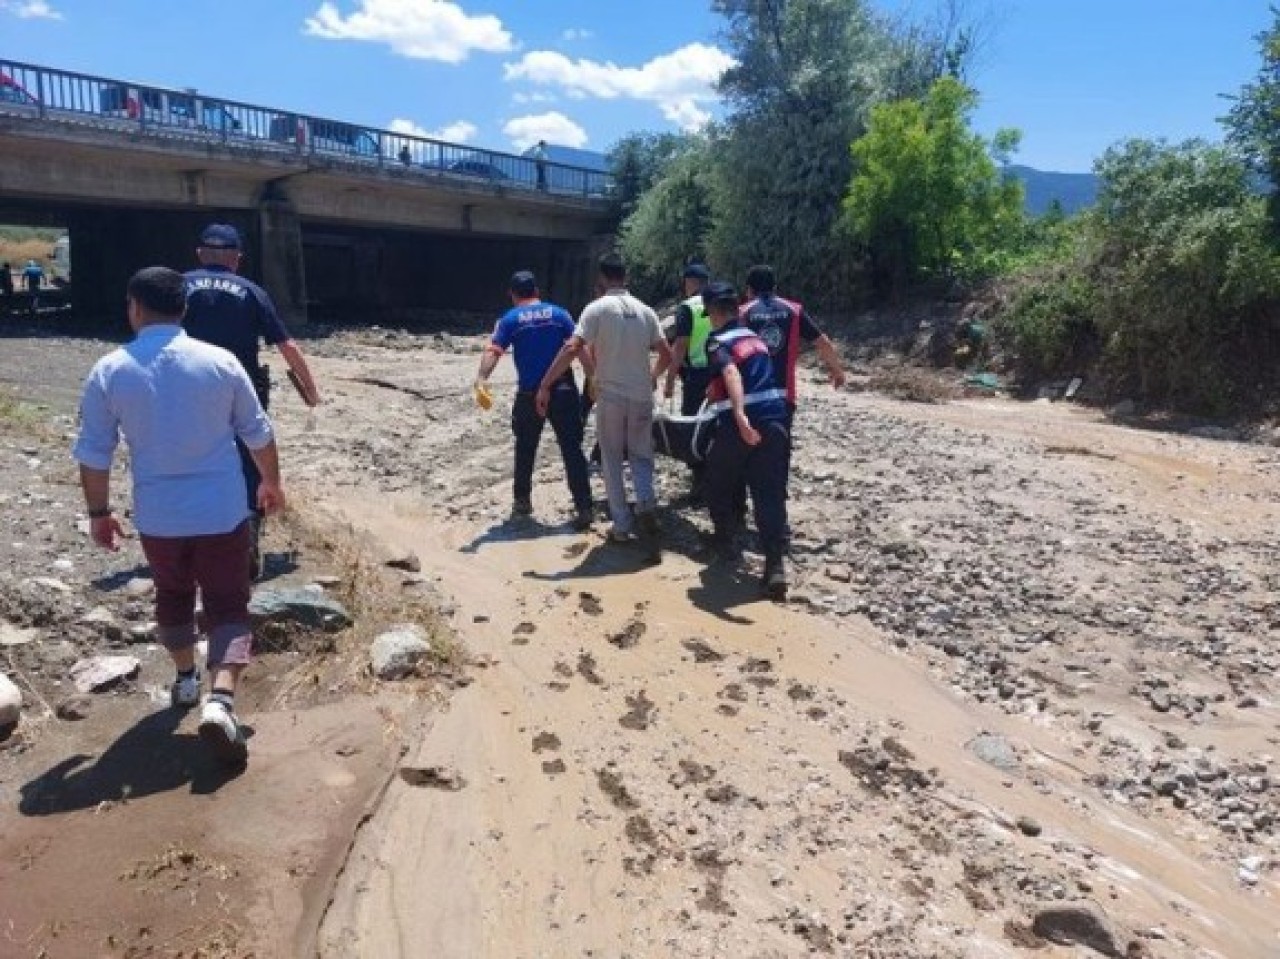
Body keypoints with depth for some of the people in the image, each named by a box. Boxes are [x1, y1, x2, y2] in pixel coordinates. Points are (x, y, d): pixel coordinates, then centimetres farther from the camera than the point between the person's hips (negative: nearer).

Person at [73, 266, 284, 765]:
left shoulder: (109, 371, -5)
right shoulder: (220, 361, -6)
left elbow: (94, 453, -1)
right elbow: (257, 433, 2)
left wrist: (98, 511, 12)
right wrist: (271, 482, 18)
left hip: (157, 515, 2)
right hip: (222, 509, -1)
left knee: (172, 594, 25)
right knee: (228, 604, 5)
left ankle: (186, 678, 41)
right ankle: (220, 698, -13)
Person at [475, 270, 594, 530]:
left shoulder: (510, 319, 3)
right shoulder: (558, 313, 7)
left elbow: (494, 351, -13)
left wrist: (482, 378, -25)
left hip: (530, 394, 0)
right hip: (563, 391, 0)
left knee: (525, 449, 19)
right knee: (572, 450, 0)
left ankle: (523, 500, 28)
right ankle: (584, 508, -6)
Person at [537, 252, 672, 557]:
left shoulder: (597, 308, -7)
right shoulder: (645, 311, 6)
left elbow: (572, 349, -17)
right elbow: (667, 355, 8)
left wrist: (544, 386, -15)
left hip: (609, 397, -3)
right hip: (641, 397, 3)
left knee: (612, 461, 10)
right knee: (641, 455, 15)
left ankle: (622, 526, 13)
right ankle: (646, 502, -12)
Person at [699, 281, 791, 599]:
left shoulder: (717, 341, -3)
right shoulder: (756, 337, 20)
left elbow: (731, 373, -23)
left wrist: (740, 415, -37)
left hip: (740, 423, -5)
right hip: (775, 419, 6)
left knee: (719, 483, 20)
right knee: (770, 493, 1)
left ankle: (724, 539, 36)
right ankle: (775, 566, -9)